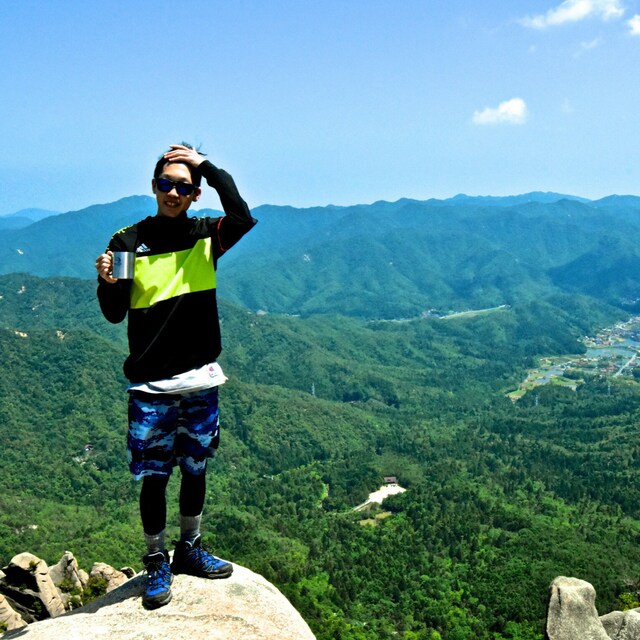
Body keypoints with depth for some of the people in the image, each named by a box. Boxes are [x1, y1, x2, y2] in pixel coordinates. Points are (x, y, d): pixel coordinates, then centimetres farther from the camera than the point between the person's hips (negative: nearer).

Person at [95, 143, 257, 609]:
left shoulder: (205, 236, 2)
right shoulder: (128, 241, -2)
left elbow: (243, 218, -20)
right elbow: (115, 315, -1)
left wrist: (209, 167, -17)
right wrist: (108, 284, -21)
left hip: (200, 379, 2)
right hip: (150, 384, -2)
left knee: (195, 469, 14)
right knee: (154, 476, 4)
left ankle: (190, 549, 33)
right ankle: (157, 563, 21)